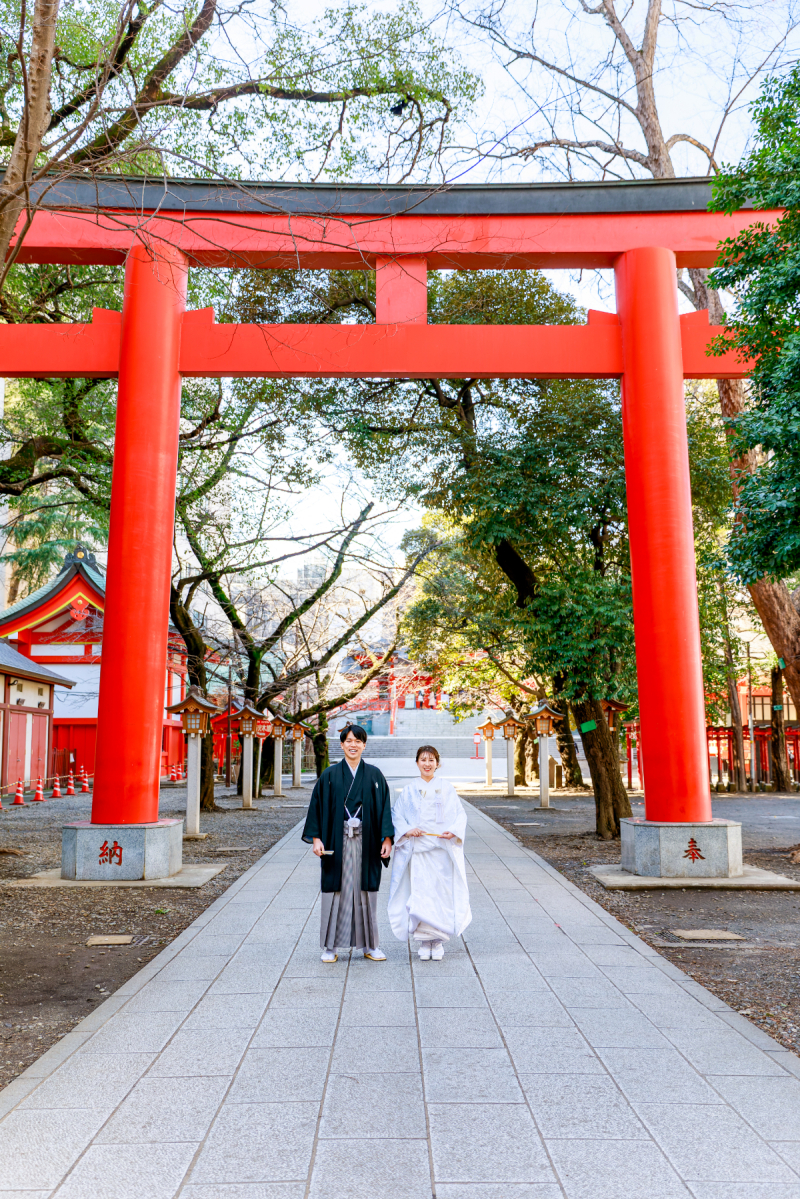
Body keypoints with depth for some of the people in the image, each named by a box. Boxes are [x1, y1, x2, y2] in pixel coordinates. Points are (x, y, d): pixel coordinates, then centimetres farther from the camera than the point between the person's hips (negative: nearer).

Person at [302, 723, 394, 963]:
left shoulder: (374, 775, 4)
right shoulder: (329, 775, 1)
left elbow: (384, 808, 3)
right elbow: (317, 806, 0)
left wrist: (387, 839, -5)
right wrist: (315, 838, -8)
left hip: (366, 841, 1)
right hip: (337, 841, -1)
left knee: (366, 892, 7)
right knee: (336, 891, 4)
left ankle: (370, 945, 19)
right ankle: (330, 946, 15)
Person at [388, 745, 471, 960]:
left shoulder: (447, 789, 7)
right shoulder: (409, 791, 9)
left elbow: (460, 815, 4)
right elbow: (397, 816, 7)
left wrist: (453, 831, -14)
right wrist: (407, 830, -12)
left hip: (442, 850, 0)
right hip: (418, 851, 0)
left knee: (442, 893, 0)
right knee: (419, 895, -3)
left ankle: (438, 942, 12)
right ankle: (424, 942, 8)